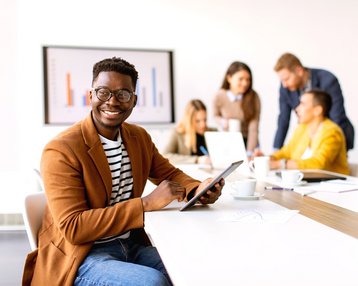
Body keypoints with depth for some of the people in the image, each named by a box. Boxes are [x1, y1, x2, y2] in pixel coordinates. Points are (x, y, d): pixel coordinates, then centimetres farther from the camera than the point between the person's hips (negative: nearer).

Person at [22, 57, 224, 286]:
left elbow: (170, 174, 16)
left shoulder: (140, 137, 6)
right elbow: (73, 227, -22)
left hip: (133, 244, 7)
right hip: (81, 256, -6)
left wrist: (198, 189, -10)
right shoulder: (60, 151, -17)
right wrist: (148, 203, -28)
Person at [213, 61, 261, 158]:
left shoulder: (253, 97, -16)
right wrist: (222, 122, -14)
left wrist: (250, 153, -28)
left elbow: (254, 128, -19)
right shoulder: (219, 96, -12)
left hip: (248, 141, -1)